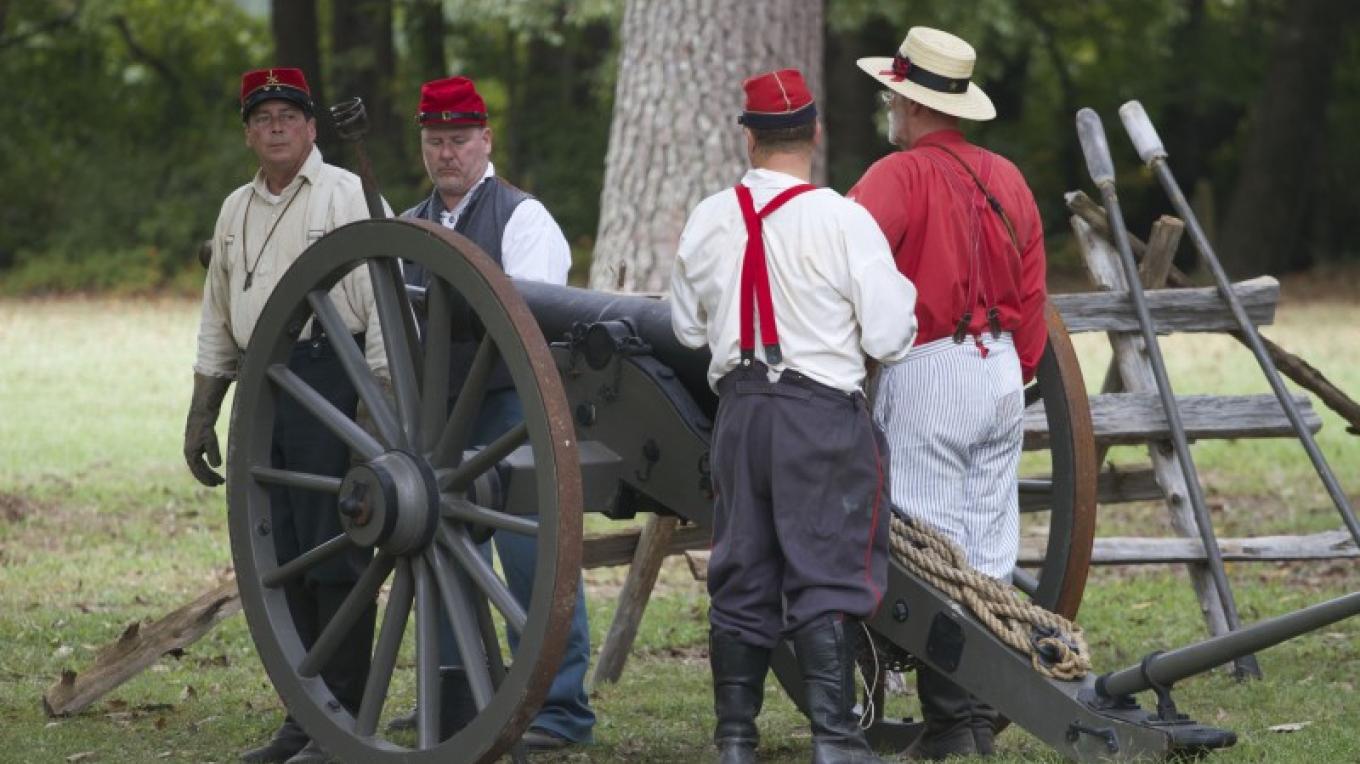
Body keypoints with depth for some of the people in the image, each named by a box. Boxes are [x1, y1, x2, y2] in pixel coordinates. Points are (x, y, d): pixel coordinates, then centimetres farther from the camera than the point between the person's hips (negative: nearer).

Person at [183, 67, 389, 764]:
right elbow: (217, 322, 22)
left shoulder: (347, 196, -3)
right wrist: (201, 414, 17)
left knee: (335, 553, -6)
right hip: (260, 388, 7)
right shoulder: (236, 210, 17)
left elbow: (383, 306, -8)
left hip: (329, 379, -7)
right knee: (280, 559, 8)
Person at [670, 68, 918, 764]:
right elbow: (888, 338, -10)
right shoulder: (844, 220, -11)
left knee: (741, 579, 10)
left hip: (739, 412, 4)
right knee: (826, 577, -2)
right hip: (824, 416, -4)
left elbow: (687, 328, 14)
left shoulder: (707, 222, 2)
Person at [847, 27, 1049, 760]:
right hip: (1000, 373, 7)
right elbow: (1031, 297, 15)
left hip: (926, 376, -7)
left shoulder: (900, 175, -11)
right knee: (990, 550, 10)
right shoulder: (1007, 178, 12)